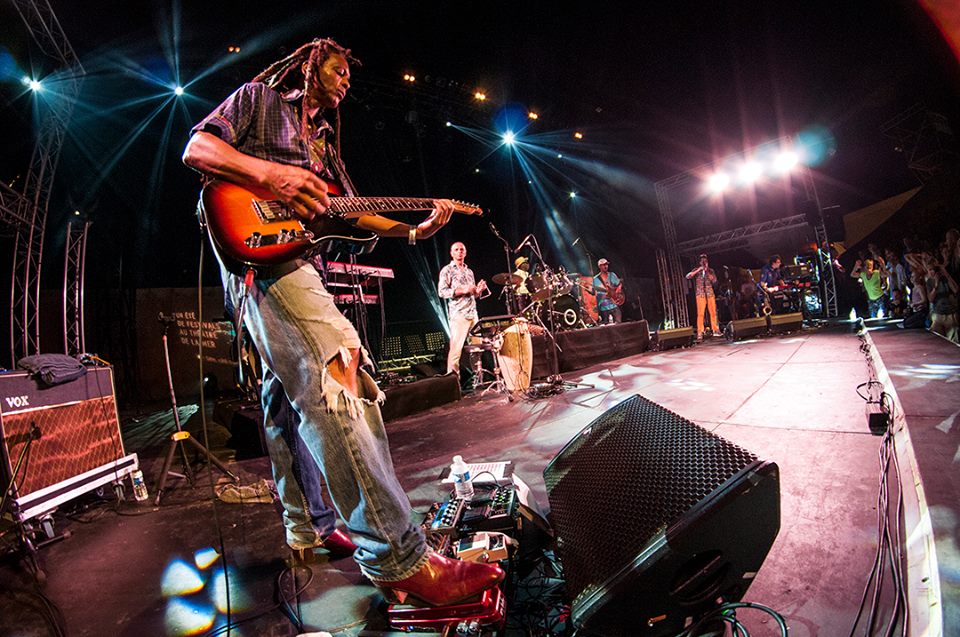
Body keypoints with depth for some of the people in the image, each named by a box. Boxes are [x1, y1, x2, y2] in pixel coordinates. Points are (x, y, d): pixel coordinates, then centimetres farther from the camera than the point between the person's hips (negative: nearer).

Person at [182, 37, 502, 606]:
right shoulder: (258, 98, 13)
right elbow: (196, 149, 1)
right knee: (334, 364, -28)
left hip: (298, 256, 10)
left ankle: (307, 527, 20)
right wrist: (271, 173, -15)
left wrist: (414, 229, 13)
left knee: (293, 388, 9)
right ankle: (397, 557, -31)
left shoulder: (324, 140, 32)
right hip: (257, 247, -9)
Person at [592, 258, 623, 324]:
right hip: (603, 306, -2)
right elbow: (595, 292, 0)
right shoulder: (596, 279, 2)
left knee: (618, 323, -4)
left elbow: (620, 284, 15)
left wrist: (618, 290, -1)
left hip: (614, 304, 2)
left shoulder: (612, 275, 11)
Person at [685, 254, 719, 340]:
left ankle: (715, 330, 10)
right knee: (700, 314, -9)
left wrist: (707, 271, -4)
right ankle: (700, 333, -9)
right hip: (700, 294, -3)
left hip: (710, 293, 3)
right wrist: (698, 270, -14)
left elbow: (715, 282, 5)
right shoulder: (696, 270, 6)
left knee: (713, 312, 0)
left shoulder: (711, 270, 14)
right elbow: (688, 276, -10)